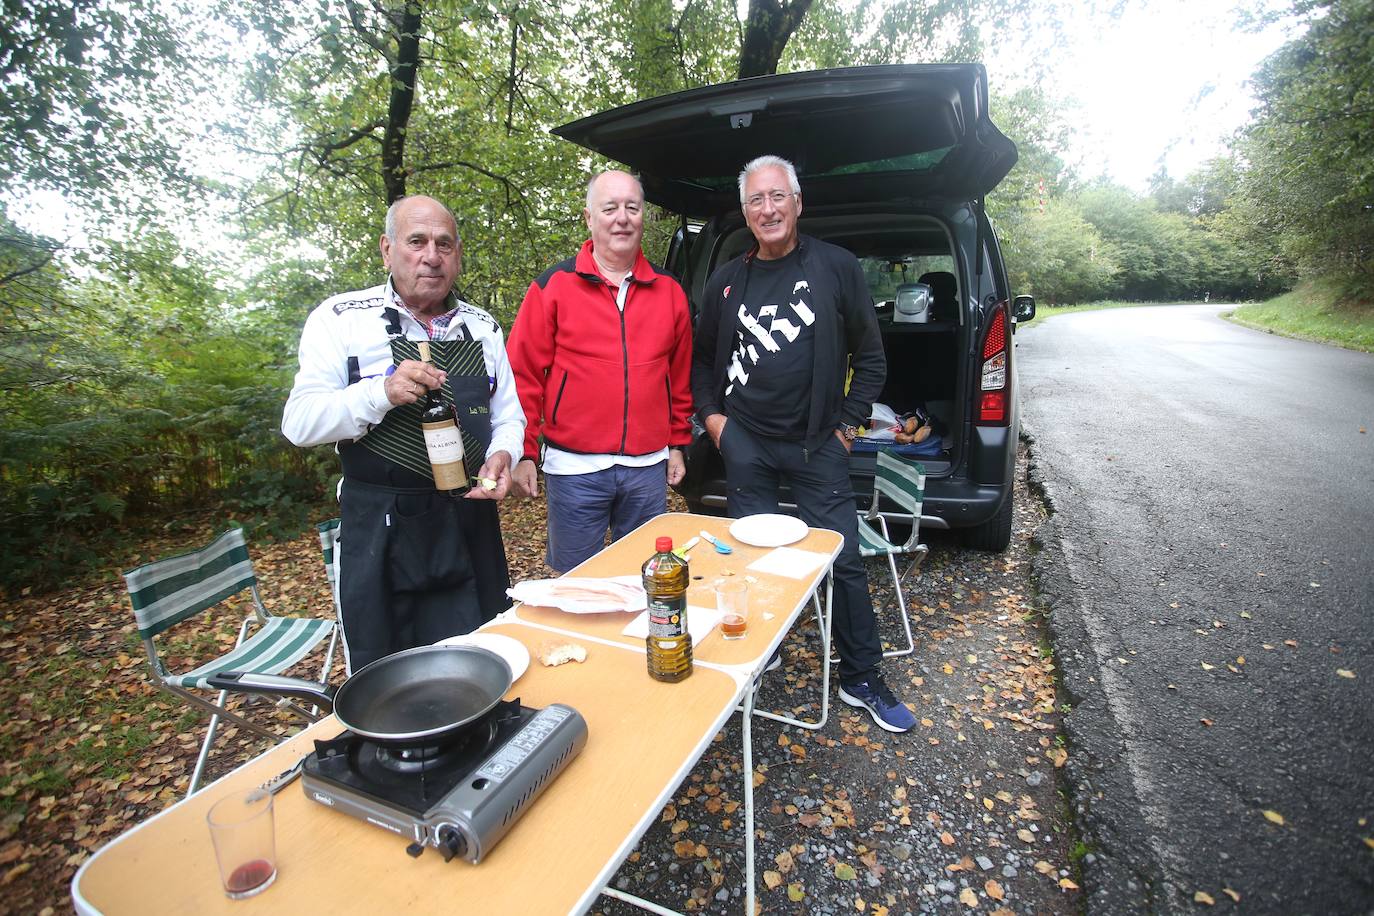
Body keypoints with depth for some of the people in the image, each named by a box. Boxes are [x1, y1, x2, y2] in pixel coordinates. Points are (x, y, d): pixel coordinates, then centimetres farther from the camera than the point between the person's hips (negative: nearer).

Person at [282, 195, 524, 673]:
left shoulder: (483, 327, 8)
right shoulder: (340, 318, -3)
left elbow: (508, 417, 14)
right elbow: (299, 422, -7)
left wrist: (502, 455, -9)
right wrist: (383, 391, -24)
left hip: (471, 522, 3)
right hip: (381, 528, -2)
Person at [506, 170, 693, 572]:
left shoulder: (669, 290, 8)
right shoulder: (553, 286, -2)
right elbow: (524, 375, -3)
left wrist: (677, 443, 13)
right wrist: (524, 453, -5)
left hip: (649, 467, 3)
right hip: (574, 467, -2)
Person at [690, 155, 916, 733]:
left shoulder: (836, 268, -1)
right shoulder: (726, 282, 6)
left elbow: (870, 356, 4)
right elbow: (701, 358, 16)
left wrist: (849, 423, 0)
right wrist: (711, 415, 6)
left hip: (818, 445, -1)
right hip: (747, 445, 2)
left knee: (845, 563, 2)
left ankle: (863, 681, 20)